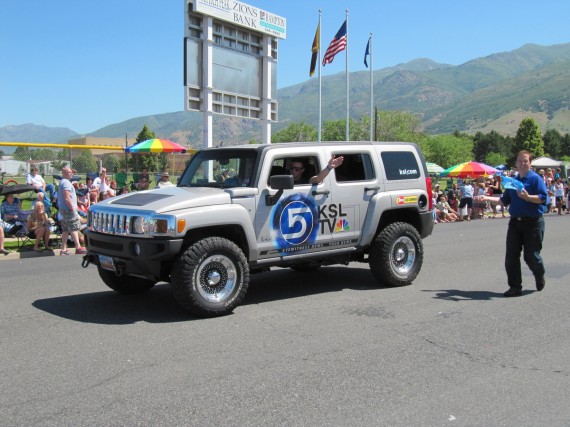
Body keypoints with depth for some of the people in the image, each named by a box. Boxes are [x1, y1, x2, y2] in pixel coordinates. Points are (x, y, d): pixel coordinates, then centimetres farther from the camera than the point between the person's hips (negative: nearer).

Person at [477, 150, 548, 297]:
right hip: (515, 222, 6)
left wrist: (527, 197, -29)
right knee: (511, 256, 0)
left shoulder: (535, 178, -5)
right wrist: (487, 198, 12)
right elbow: (505, 200, 20)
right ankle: (515, 287, 9)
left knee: (531, 256, 1)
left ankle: (540, 278, 32)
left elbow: (543, 198, -15)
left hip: (532, 223, -6)